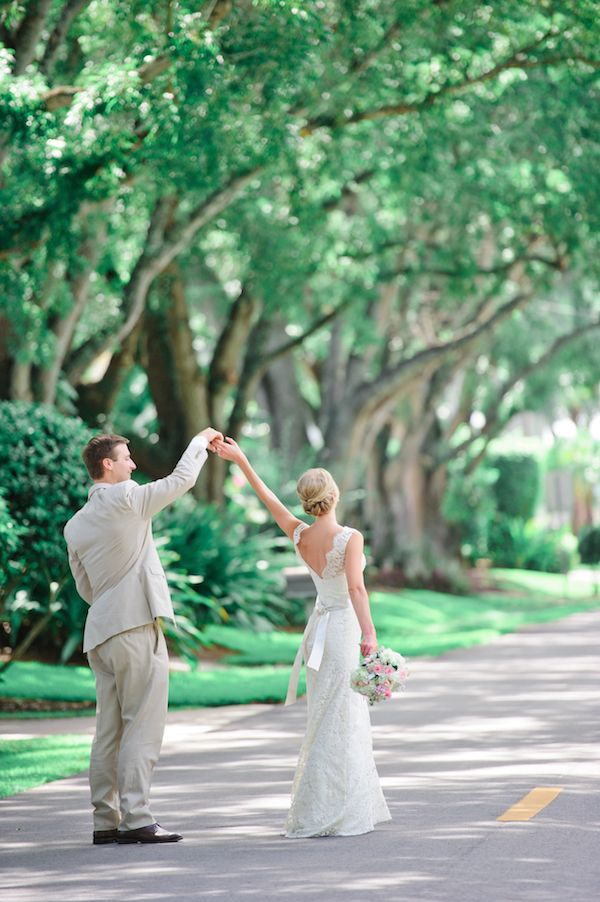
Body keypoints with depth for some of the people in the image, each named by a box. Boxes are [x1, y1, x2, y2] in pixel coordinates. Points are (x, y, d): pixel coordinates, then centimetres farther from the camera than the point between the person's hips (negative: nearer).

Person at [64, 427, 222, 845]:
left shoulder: (76, 525, 12)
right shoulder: (127, 499, -9)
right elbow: (182, 478, 0)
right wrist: (200, 441, 16)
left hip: (100, 632, 8)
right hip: (137, 627, -8)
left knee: (109, 729, 9)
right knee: (143, 725, -7)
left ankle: (106, 822, 11)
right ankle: (136, 818, -11)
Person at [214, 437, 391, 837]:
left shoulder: (300, 535, 2)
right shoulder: (350, 537, -15)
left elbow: (270, 500, 14)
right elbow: (356, 586, -27)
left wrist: (241, 461, 22)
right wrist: (369, 632, -33)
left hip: (320, 628, 7)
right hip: (344, 628, -7)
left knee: (334, 721, 15)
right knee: (337, 723, -4)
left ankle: (353, 806, 22)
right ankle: (324, 815, -5)